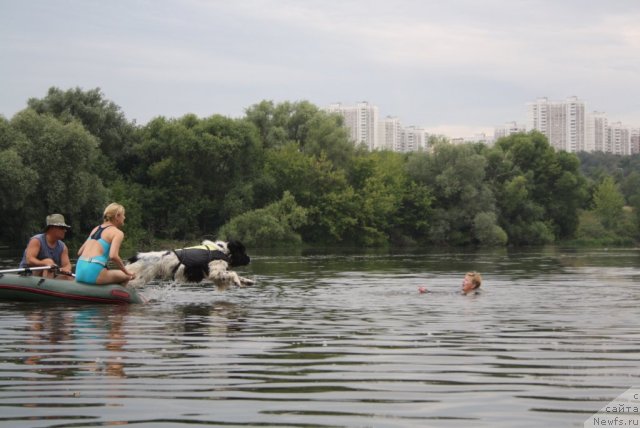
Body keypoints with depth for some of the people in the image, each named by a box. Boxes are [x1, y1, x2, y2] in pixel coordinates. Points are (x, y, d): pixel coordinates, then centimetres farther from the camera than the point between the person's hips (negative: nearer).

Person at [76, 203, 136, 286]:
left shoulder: (96, 229, 22)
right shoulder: (118, 233, 0)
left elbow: (80, 252, 20)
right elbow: (113, 256, -16)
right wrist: (127, 272, -4)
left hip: (79, 273, 8)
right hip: (94, 272, -8)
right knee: (126, 277, 13)